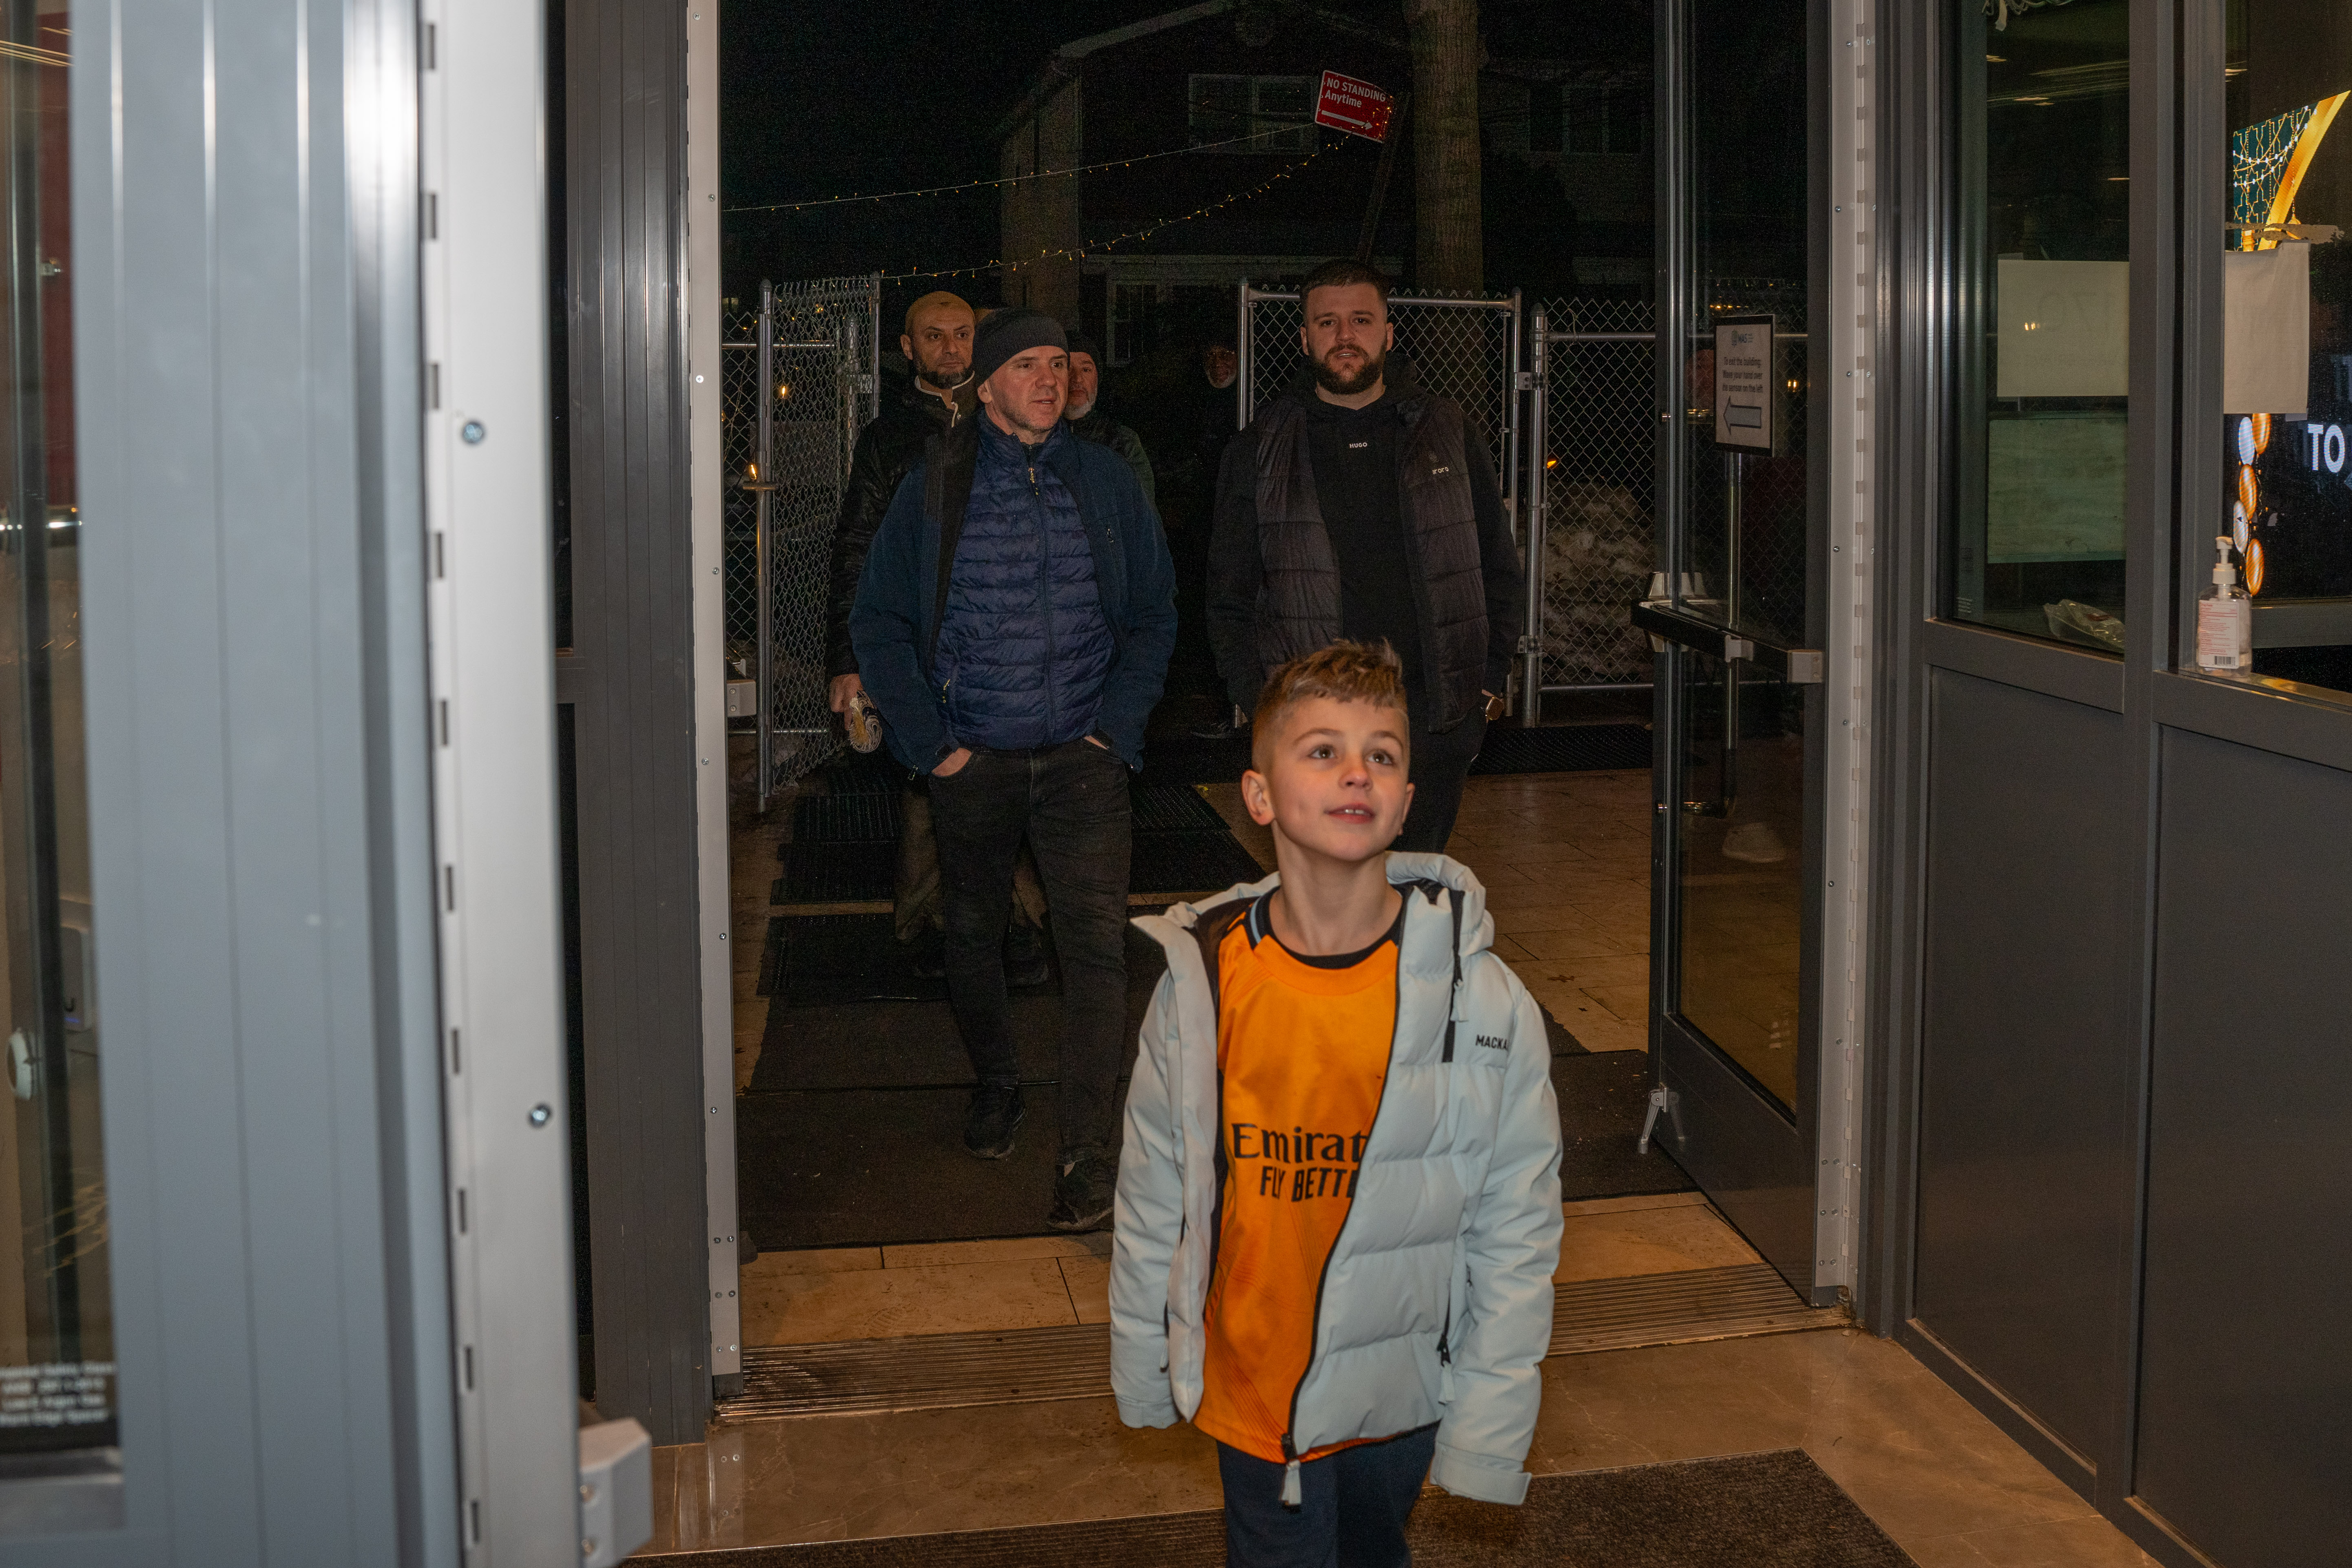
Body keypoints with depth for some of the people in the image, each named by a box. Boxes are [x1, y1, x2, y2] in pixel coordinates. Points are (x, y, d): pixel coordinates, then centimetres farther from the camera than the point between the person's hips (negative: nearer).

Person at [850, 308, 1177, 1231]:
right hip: (973, 763, 0)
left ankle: (1087, 1148, -4)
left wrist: (1118, 726, -2)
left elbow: (1154, 614, 10)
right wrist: (930, 742, -4)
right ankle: (995, 1084, 39)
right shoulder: (937, 486, 0)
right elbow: (878, 620, 2)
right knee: (972, 932, 14)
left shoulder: (1106, 481, 5)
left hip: (1081, 759, 0)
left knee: (1098, 941, -10)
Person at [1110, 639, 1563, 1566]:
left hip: (1401, 1394, 0)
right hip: (1251, 1394, 0)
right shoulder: (1199, 985, -11)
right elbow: (1151, 1201, 2)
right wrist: (1142, 1371, 9)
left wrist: (1486, 1434, -8)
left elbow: (1518, 1232, -9)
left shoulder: (1482, 1002, -15)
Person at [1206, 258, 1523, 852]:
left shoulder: (1448, 435, 10)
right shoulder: (1262, 450, 7)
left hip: (1436, 715, 1)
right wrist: (1259, 699, -1)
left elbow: (1499, 568, 15)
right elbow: (1229, 593, 10)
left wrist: (1489, 681, 6)